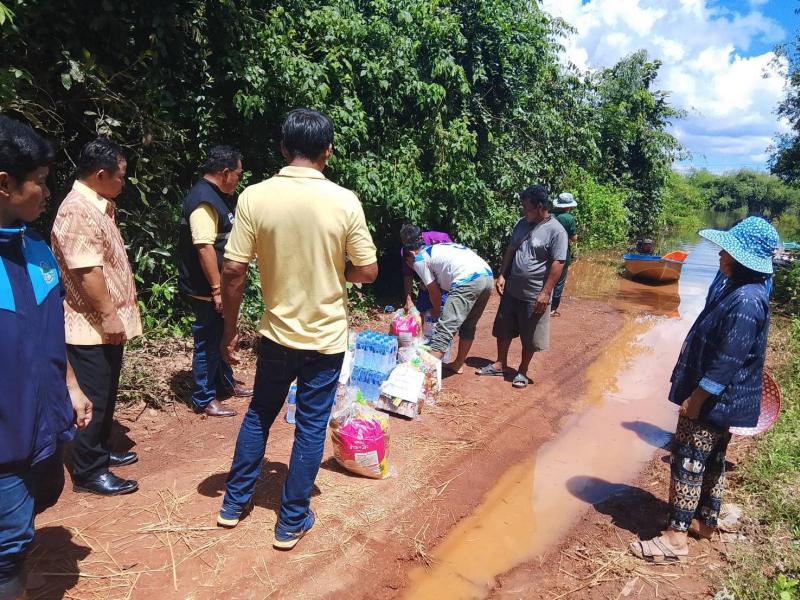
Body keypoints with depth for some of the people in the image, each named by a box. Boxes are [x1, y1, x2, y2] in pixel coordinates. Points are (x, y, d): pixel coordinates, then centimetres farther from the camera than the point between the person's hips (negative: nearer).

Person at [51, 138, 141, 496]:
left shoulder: (97, 206, 13)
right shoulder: (78, 210, -20)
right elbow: (86, 270, -25)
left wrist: (116, 314, 23)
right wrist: (108, 315, -23)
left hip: (107, 323, 10)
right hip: (92, 325, -10)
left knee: (106, 395, 19)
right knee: (92, 399, 0)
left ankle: (100, 452, 33)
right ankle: (87, 472, 12)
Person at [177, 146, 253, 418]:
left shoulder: (217, 196, 11)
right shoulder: (203, 201, -22)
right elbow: (204, 248, -27)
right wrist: (217, 290, -25)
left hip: (221, 285, 10)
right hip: (206, 290, -10)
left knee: (222, 337, 21)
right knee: (208, 343, 2)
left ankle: (226, 383, 38)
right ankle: (204, 400, 15)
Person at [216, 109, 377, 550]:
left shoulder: (254, 197, -10)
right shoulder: (344, 202, -12)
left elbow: (233, 271, -9)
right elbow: (368, 271, -7)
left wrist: (230, 329, 2)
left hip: (277, 333, 2)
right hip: (326, 337, -1)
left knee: (259, 415, 22)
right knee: (311, 427, 12)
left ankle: (234, 503, 36)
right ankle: (292, 521, 24)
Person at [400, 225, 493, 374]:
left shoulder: (419, 259, 9)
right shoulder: (437, 249, 32)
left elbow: (434, 290, 11)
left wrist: (436, 310, 28)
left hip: (468, 281, -9)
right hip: (487, 276, 9)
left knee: (445, 328, -7)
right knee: (468, 326, 22)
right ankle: (458, 364, 34)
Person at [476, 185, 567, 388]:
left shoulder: (556, 231, -15)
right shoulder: (522, 223, 5)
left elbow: (557, 264, -17)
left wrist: (545, 292, -19)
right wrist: (502, 275, 5)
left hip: (534, 295, -6)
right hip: (512, 290, 6)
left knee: (529, 337, 7)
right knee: (504, 329, 15)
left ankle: (522, 371, 24)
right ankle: (500, 364, 31)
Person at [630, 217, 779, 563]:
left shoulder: (745, 301, -25)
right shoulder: (738, 290, 7)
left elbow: (727, 361, -26)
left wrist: (695, 399, -19)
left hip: (713, 401, -10)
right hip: (718, 400, 10)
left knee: (689, 462, -3)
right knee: (711, 461, 20)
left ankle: (676, 538, 6)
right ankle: (704, 521, 36)